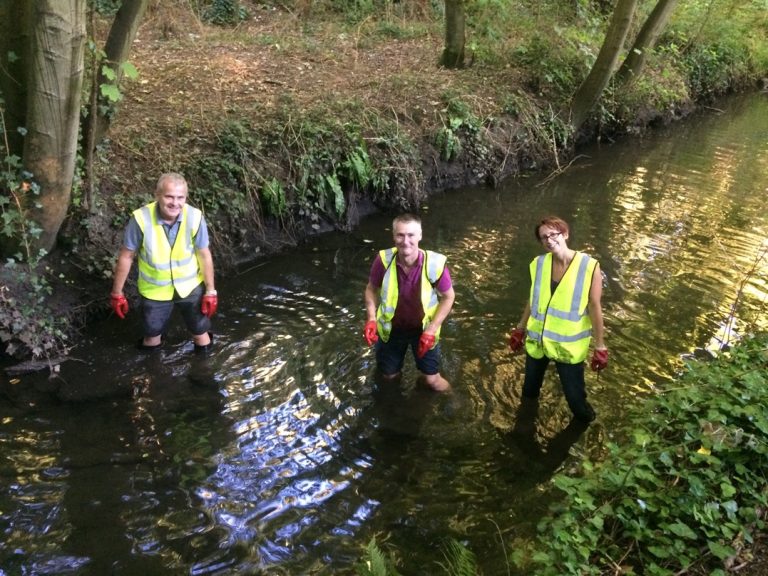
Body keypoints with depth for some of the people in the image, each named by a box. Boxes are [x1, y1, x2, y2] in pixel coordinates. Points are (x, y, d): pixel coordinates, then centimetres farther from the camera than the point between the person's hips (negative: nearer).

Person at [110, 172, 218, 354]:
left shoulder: (194, 217, -24)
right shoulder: (141, 219, -28)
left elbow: (204, 255, -10)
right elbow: (126, 256, -14)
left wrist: (210, 291, -4)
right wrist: (117, 293, -6)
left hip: (191, 286, 1)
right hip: (155, 290, 0)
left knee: (201, 333, 19)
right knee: (152, 336, 20)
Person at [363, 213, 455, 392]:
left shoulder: (435, 264, -30)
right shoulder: (383, 260, -26)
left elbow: (448, 297, -12)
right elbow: (371, 289, -6)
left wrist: (431, 329, -18)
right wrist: (371, 319, -21)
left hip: (423, 328, -1)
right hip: (391, 328, 1)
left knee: (432, 380, 10)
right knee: (389, 375, 20)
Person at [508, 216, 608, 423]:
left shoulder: (589, 267, -18)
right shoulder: (538, 264, -6)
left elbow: (594, 308, -13)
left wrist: (600, 346, -10)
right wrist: (520, 329, 14)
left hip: (569, 344, -4)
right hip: (537, 339, 4)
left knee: (574, 394, 5)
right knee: (530, 387, 22)